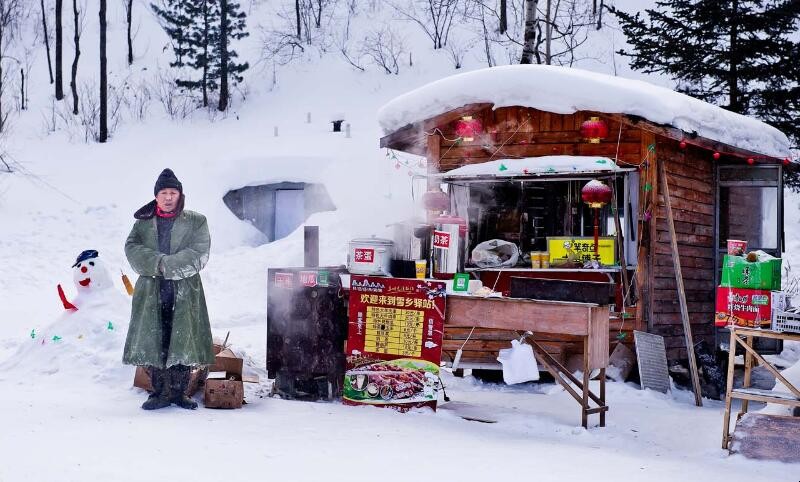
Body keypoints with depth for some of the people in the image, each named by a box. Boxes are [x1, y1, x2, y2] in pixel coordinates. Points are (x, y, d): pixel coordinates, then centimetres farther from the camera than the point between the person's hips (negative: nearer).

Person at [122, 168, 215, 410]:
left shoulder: (196, 221, 6)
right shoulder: (143, 222, 13)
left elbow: (198, 254, -7)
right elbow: (132, 249, -1)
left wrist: (165, 266, -14)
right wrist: (159, 262, -16)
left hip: (185, 293, -1)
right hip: (151, 292, 2)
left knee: (183, 342, 0)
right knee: (153, 343, 1)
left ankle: (179, 392, 12)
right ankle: (160, 393, 11)